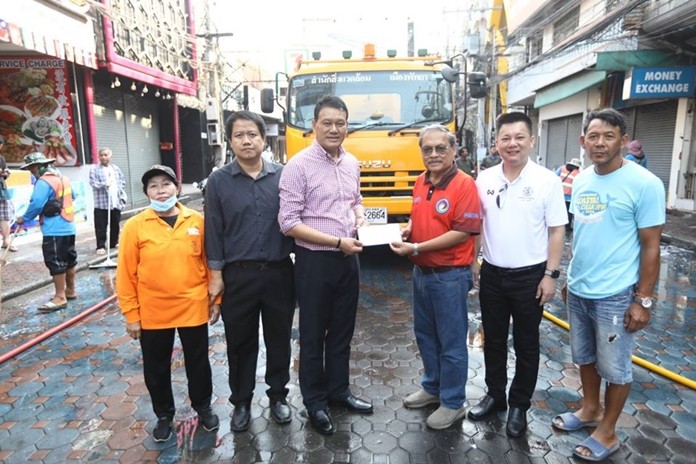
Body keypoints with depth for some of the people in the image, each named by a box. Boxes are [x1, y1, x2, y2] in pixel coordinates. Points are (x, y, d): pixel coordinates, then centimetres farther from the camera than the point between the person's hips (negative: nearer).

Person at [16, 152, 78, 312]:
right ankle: (70, 290, 26)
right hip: (68, 226, 9)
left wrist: (24, 218, -5)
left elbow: (36, 204, -19)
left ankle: (60, 297, 0)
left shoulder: (44, 182, -15)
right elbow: (71, 197, 23)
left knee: (56, 263, -4)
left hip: (54, 230, -9)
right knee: (69, 259, 15)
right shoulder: (63, 178, 12)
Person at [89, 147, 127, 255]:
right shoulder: (94, 169, -1)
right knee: (101, 227, -5)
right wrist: (105, 184, -28)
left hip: (116, 202, 4)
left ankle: (114, 243, 25)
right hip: (101, 203, -4)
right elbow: (93, 183, -12)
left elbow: (122, 182, 15)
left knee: (115, 225, 13)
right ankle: (101, 246, 0)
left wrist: (122, 196, 4)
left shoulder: (116, 169, 14)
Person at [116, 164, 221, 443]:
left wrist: (215, 300, 2)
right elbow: (126, 274, -4)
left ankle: (203, 407, 39)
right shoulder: (135, 226, -7)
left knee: (198, 362, 16)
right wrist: (131, 315, -3)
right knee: (156, 368, 16)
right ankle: (164, 415, 39)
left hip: (193, 309, 0)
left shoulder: (197, 221, -5)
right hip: (153, 313, 0)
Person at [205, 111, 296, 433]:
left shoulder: (283, 176, 0)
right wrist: (216, 275, -2)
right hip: (238, 275, 0)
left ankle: (278, 396, 34)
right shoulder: (218, 181, -1)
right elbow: (214, 230, 0)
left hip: (279, 273, 1)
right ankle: (241, 402, 32)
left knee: (279, 339, 13)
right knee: (240, 342, 12)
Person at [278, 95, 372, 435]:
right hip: (315, 261, -6)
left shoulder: (352, 164, 6)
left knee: (342, 331, 18)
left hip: (348, 259, 6)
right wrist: (337, 241, -20)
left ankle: (338, 390, 38)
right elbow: (288, 223, -17)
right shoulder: (298, 165, -13)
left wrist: (360, 218, -3)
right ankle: (314, 401, 29)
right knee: (313, 335, 10)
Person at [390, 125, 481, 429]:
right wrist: (407, 229, -1)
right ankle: (433, 387, 40)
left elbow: (462, 233, -22)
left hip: (450, 276, -8)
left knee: (451, 342, 7)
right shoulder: (420, 182, 7)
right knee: (425, 335, 21)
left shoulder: (464, 185, -16)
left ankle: (453, 403, 25)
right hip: (421, 272, 8)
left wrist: (416, 248, -22)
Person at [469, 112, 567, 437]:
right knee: (493, 340, 16)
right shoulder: (484, 179, 1)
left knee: (526, 345, 11)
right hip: (492, 274, 3)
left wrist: (550, 274, -9)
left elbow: (557, 230, -6)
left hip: (529, 276, -3)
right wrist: (472, 261, 7)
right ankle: (494, 395, 35)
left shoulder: (547, 180, -8)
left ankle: (519, 405, 29)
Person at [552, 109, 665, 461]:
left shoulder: (644, 184, -13)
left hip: (615, 296, -6)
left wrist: (643, 300, -13)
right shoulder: (581, 181, 5)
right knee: (584, 357, 21)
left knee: (614, 368, 10)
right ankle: (589, 410, 42)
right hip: (578, 292, 6)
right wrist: (570, 278, 15)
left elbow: (651, 247, -12)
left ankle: (607, 433, 28)